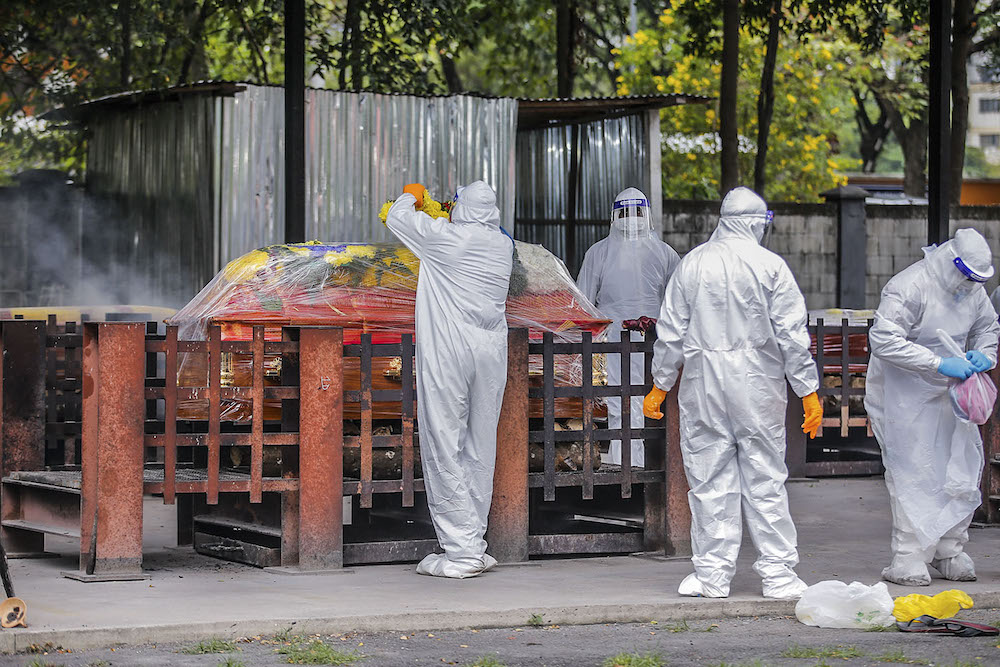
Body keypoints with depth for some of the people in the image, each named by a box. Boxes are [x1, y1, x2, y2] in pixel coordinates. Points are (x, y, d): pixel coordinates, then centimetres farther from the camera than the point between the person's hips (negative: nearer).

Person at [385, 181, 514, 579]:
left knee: (443, 448, -3)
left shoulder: (444, 237, -7)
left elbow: (396, 218, 9)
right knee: (480, 451, 11)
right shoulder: (503, 246, 7)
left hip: (447, 355, -6)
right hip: (491, 354, 6)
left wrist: (410, 197, 30)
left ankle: (461, 550, -8)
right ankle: (473, 544, 15)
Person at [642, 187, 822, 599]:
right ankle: (778, 573, 5)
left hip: (703, 382, 2)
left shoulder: (692, 264, 2)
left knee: (710, 479, 6)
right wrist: (808, 391, 0)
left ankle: (713, 574, 9)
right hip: (757, 382, -2)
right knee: (765, 479, 3)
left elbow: (671, 330, 6)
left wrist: (660, 384, 15)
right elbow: (792, 334, -5)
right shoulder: (770, 265, -4)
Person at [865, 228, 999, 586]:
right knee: (913, 475, -7)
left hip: (946, 392, 7)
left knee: (962, 469, 4)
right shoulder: (908, 288, -22)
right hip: (902, 392, -7)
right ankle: (908, 559, 0)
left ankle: (949, 553, 16)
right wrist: (939, 364, -31)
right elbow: (883, 341, -29)